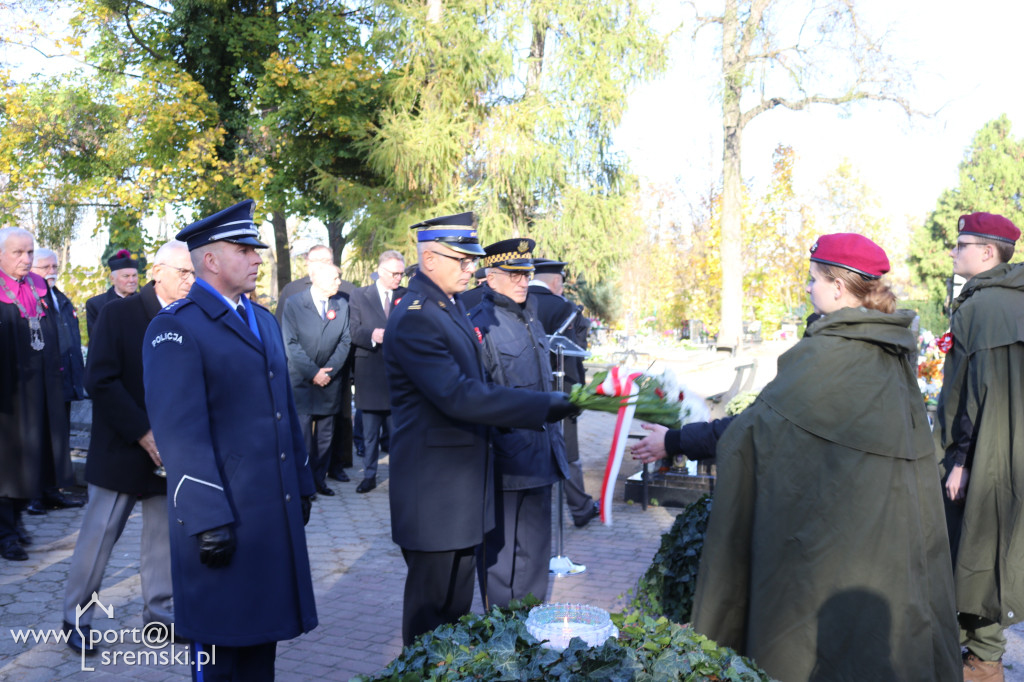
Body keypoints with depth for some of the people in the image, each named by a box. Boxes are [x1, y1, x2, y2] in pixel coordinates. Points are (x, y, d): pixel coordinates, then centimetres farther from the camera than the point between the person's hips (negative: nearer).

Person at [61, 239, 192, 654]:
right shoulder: (118, 315, -8)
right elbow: (101, 381, -14)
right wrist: (144, 433, -17)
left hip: (171, 452, 4)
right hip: (121, 450, -3)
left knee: (164, 536, 11)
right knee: (98, 536, 5)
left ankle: (159, 612, 25)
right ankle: (77, 619, 21)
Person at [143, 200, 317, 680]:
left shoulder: (264, 320, 15)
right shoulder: (176, 329, -11)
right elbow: (180, 433, -18)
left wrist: (302, 484, 17)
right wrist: (208, 521, -21)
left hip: (276, 509, 7)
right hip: (223, 515, -7)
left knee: (263, 625, 17)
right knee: (219, 642, 6)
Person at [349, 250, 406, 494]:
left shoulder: (407, 297, 6)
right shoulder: (359, 295, 6)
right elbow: (354, 332, -1)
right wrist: (372, 335, -20)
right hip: (370, 371, 0)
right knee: (370, 430, 8)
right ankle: (369, 475, 17)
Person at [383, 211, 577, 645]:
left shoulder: (451, 305, 11)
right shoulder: (413, 319, -21)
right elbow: (459, 397, -29)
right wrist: (546, 406, -28)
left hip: (463, 476, 10)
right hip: (434, 487, -10)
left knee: (457, 604, 20)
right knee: (432, 608, 4)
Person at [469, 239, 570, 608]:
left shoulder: (531, 320, 14)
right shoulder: (480, 324, -13)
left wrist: (555, 436, 20)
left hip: (540, 459, 8)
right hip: (507, 462, -8)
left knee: (536, 549, 16)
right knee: (502, 553, 3)